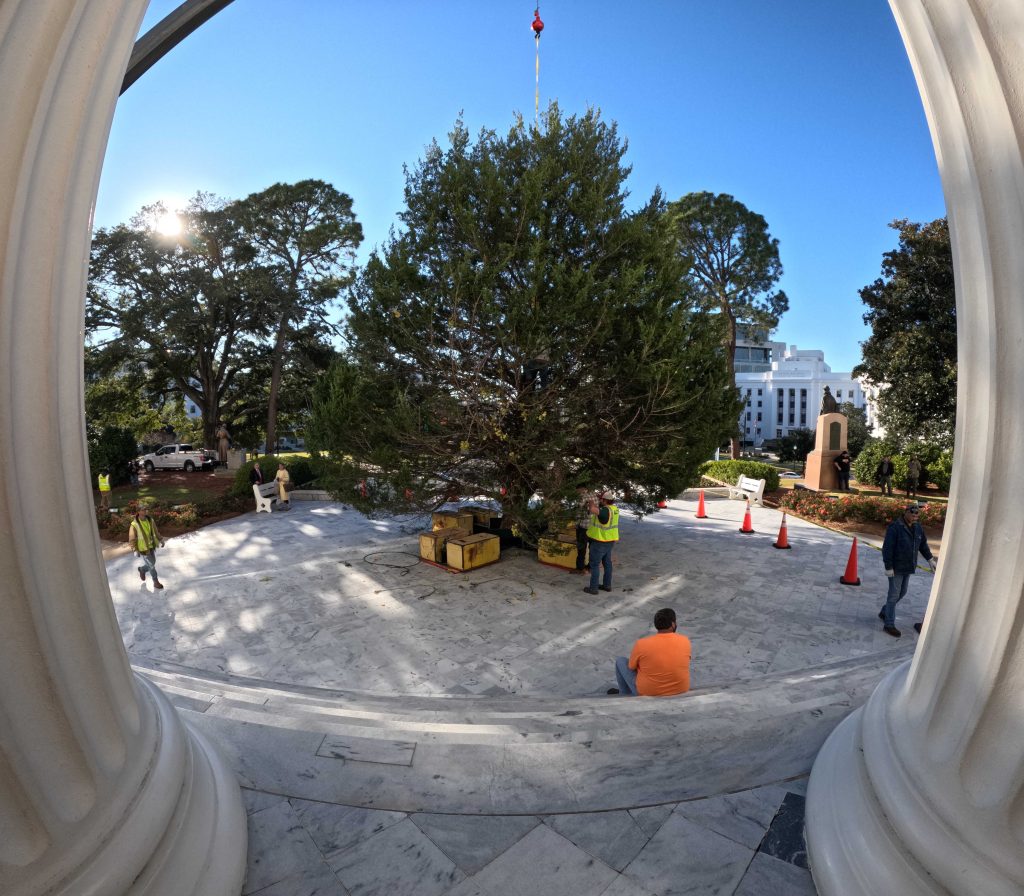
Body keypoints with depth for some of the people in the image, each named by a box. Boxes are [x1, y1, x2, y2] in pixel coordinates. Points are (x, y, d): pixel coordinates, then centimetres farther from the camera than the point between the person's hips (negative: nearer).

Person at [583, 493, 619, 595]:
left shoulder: (606, 510, -24)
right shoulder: (614, 509, 2)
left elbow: (593, 510, -40)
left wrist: (592, 503, -20)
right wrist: (597, 504, 4)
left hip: (599, 542, -9)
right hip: (609, 541, 9)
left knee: (595, 565, 1)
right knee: (607, 563, 17)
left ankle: (593, 588, 7)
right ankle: (607, 585, 27)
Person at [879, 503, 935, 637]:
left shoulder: (917, 527, 2)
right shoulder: (895, 527, -21)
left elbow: (923, 544, 18)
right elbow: (887, 548, -22)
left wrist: (930, 559, 14)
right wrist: (888, 567, -22)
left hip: (908, 566, 8)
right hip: (896, 567, -8)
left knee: (902, 592, 17)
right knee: (894, 595, -2)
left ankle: (884, 613, 36)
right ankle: (889, 625, 7)